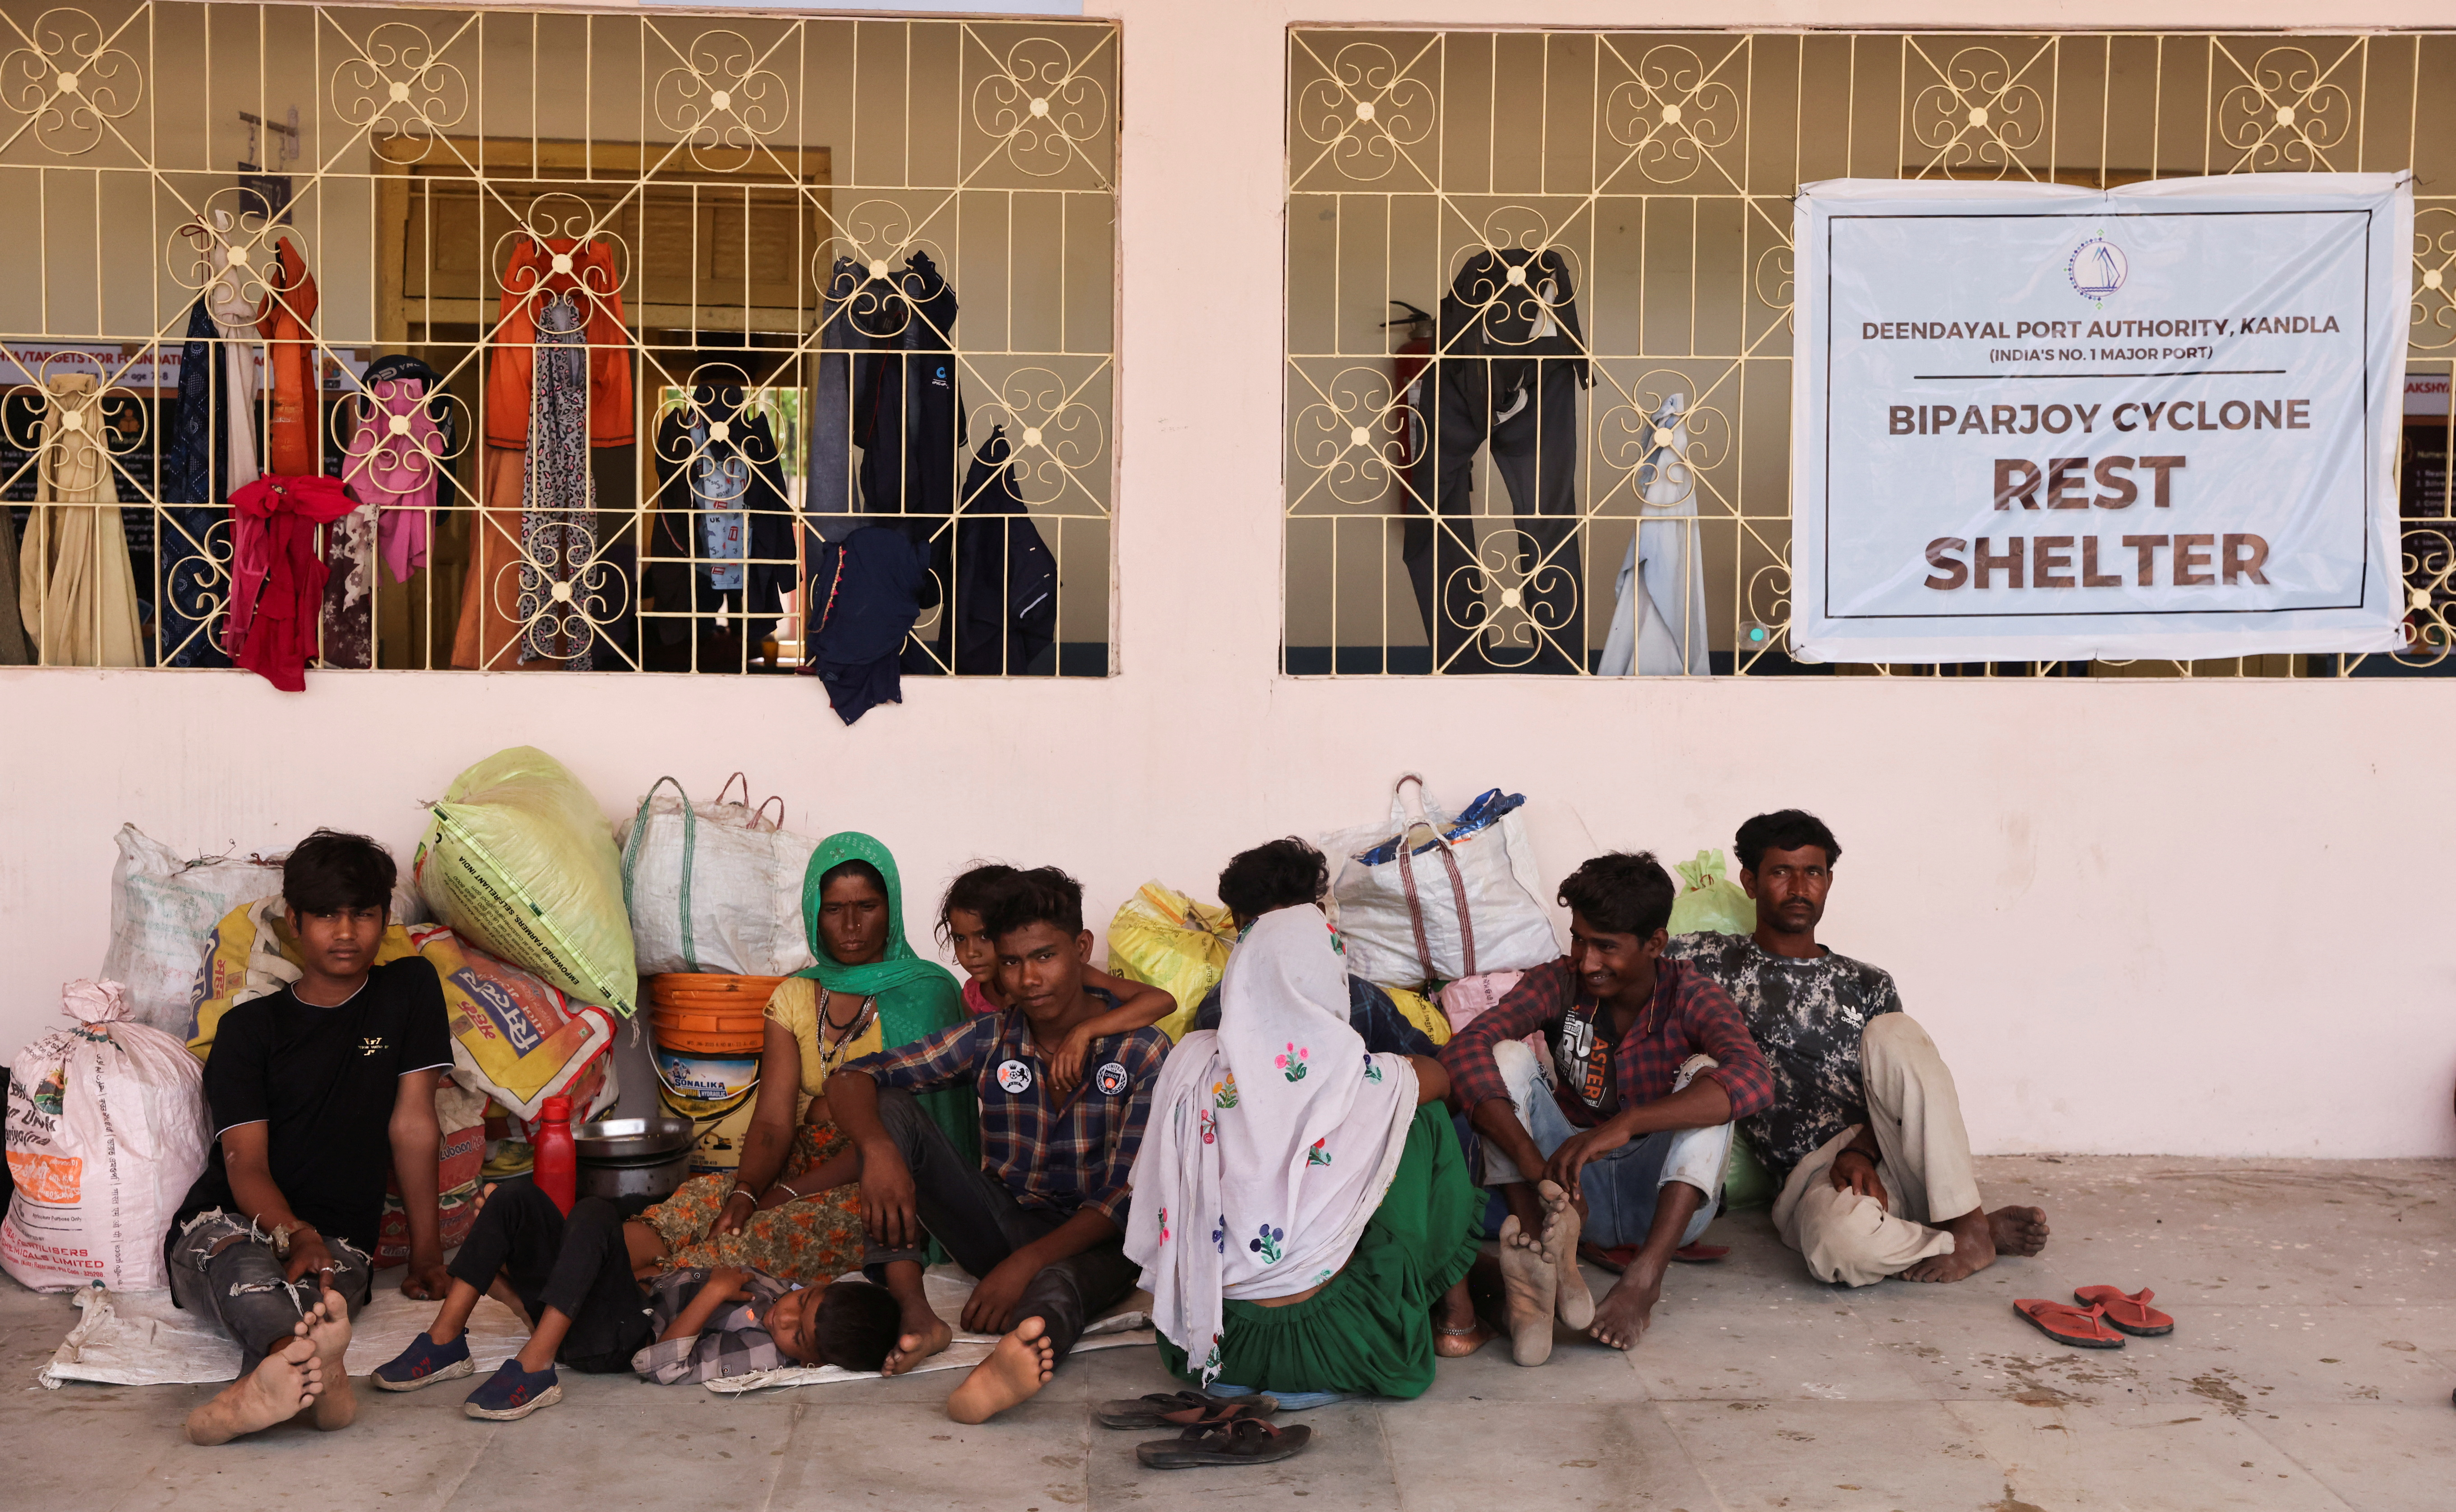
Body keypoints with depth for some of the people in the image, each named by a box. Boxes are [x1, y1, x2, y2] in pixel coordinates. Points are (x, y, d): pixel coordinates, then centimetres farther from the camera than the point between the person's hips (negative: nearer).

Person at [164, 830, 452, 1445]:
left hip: (340, 1242, 1)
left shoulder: (410, 989, 9)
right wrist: (297, 1234, -27)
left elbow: (411, 1123, 5)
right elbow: (246, 1165, -6)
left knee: (324, 1283, -37)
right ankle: (318, 1370, -70)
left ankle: (276, 1374, -69)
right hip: (226, 1219, -1)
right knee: (237, 1253, -39)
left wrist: (427, 1254, -1)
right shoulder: (249, 1027, 6)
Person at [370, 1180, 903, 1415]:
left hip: (614, 1340, -9)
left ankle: (536, 1369, -29)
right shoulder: (775, 1288, 2)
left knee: (594, 1214, -34)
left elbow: (657, 1364, -25)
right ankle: (446, 1343, -2)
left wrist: (715, 1291, -23)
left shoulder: (766, 1352, -22)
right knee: (518, 1198, -5)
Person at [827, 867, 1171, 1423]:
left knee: (1055, 1287, -42)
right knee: (890, 1109, -14)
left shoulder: (1142, 1052, -8)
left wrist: (1027, 1263, -31)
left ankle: (1007, 1367, -78)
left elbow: (1126, 1195, -16)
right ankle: (914, 1313, -31)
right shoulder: (989, 1040, 1)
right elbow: (854, 1080, -5)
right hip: (1000, 1225, 5)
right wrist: (878, 1151, -29)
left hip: (1090, 1242, -4)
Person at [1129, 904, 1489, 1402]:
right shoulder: (1365, 1080, -11)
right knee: (1425, 1118, 13)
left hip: (1213, 1344, 3)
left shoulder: (1191, 1064, -6)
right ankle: (1456, 1311, 26)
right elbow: (1440, 1074, 15)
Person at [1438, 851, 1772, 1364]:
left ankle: (1644, 1275, -37)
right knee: (1507, 1058, -16)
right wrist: (1536, 1166, -40)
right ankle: (1541, 1250, -35)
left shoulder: (1688, 995, -11)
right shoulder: (1559, 984, -7)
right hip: (1577, 1193, 2)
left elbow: (1753, 1080, -32)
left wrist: (1626, 1125, -45)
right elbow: (1466, 1049, -25)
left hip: (1666, 1201, -2)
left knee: (1705, 1072, -24)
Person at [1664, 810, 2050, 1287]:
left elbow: (1899, 1087, 9)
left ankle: (1966, 1227, -23)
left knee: (1892, 1032, -27)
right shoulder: (1708, 961, 12)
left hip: (1885, 1157, 3)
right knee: (1841, 1239, -41)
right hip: (1814, 1179, -3)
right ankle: (1991, 1231, -14)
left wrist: (1860, 1150, -13)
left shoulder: (1868, 987, 18)